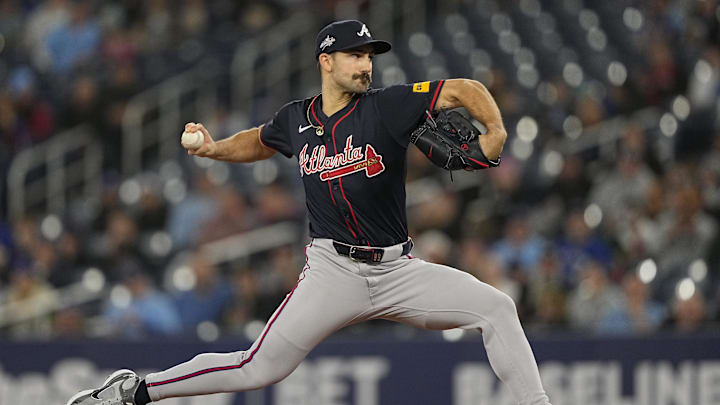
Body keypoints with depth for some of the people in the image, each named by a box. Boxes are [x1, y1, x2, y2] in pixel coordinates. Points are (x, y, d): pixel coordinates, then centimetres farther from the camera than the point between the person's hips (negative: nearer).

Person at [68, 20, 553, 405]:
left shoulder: (389, 106, -4)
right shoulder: (295, 120, 4)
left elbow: (465, 89, -7)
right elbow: (259, 142, 28)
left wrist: (495, 133, -24)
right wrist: (215, 148, 10)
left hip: (398, 269, 1)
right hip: (333, 269, -1)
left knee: (497, 308, -13)